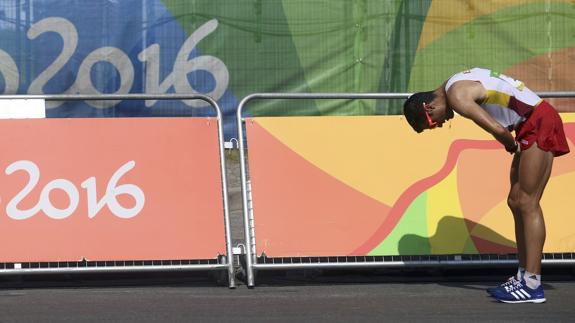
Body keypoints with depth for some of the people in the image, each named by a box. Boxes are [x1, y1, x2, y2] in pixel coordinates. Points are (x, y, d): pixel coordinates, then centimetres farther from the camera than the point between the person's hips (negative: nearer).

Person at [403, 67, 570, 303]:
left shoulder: (456, 97, -16)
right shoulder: (457, 84, 14)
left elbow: (497, 129, -25)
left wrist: (511, 145, -5)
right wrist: (513, 144, 10)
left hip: (539, 122, -10)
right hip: (533, 124, 10)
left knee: (527, 204, -10)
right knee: (516, 202, 11)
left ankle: (532, 284, -10)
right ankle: (523, 275, 14)